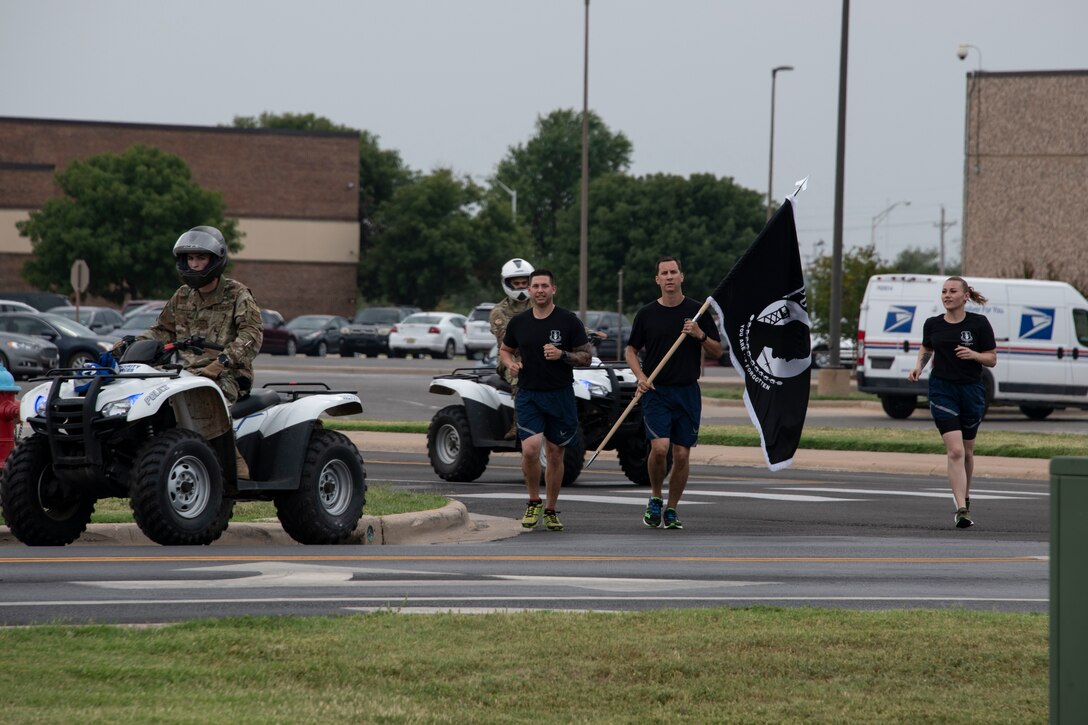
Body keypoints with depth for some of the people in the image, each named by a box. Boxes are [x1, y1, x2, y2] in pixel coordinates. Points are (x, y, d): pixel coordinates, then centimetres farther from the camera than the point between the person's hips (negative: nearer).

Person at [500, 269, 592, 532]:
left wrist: (562, 355, -18)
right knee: (530, 449, -17)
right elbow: (505, 350, 20)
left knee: (555, 454, 6)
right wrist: (510, 363, -3)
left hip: (560, 395, -1)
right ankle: (534, 502, 5)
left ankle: (550, 510, 20)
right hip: (528, 395, 1)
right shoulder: (519, 322, 5)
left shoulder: (569, 321, -2)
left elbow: (586, 357, 1)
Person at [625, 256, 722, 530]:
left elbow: (717, 352, 8)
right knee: (660, 447, -18)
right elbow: (631, 350, 13)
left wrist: (700, 335, -12)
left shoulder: (697, 311, 4)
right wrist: (640, 376, -5)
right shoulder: (647, 314, 4)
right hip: (656, 392, -1)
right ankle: (655, 499, 5)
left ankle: (671, 510, 15)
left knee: (681, 454, 1)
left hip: (687, 392, 1)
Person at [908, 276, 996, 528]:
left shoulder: (979, 323, -3)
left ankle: (965, 496, 38)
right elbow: (926, 348, 23)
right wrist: (919, 365, 4)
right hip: (942, 390, 0)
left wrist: (973, 355, -20)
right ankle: (962, 510, -17)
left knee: (967, 452, 13)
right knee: (955, 451, -13)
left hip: (972, 391, 0)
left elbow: (992, 359, -1)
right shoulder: (933, 325, 4)